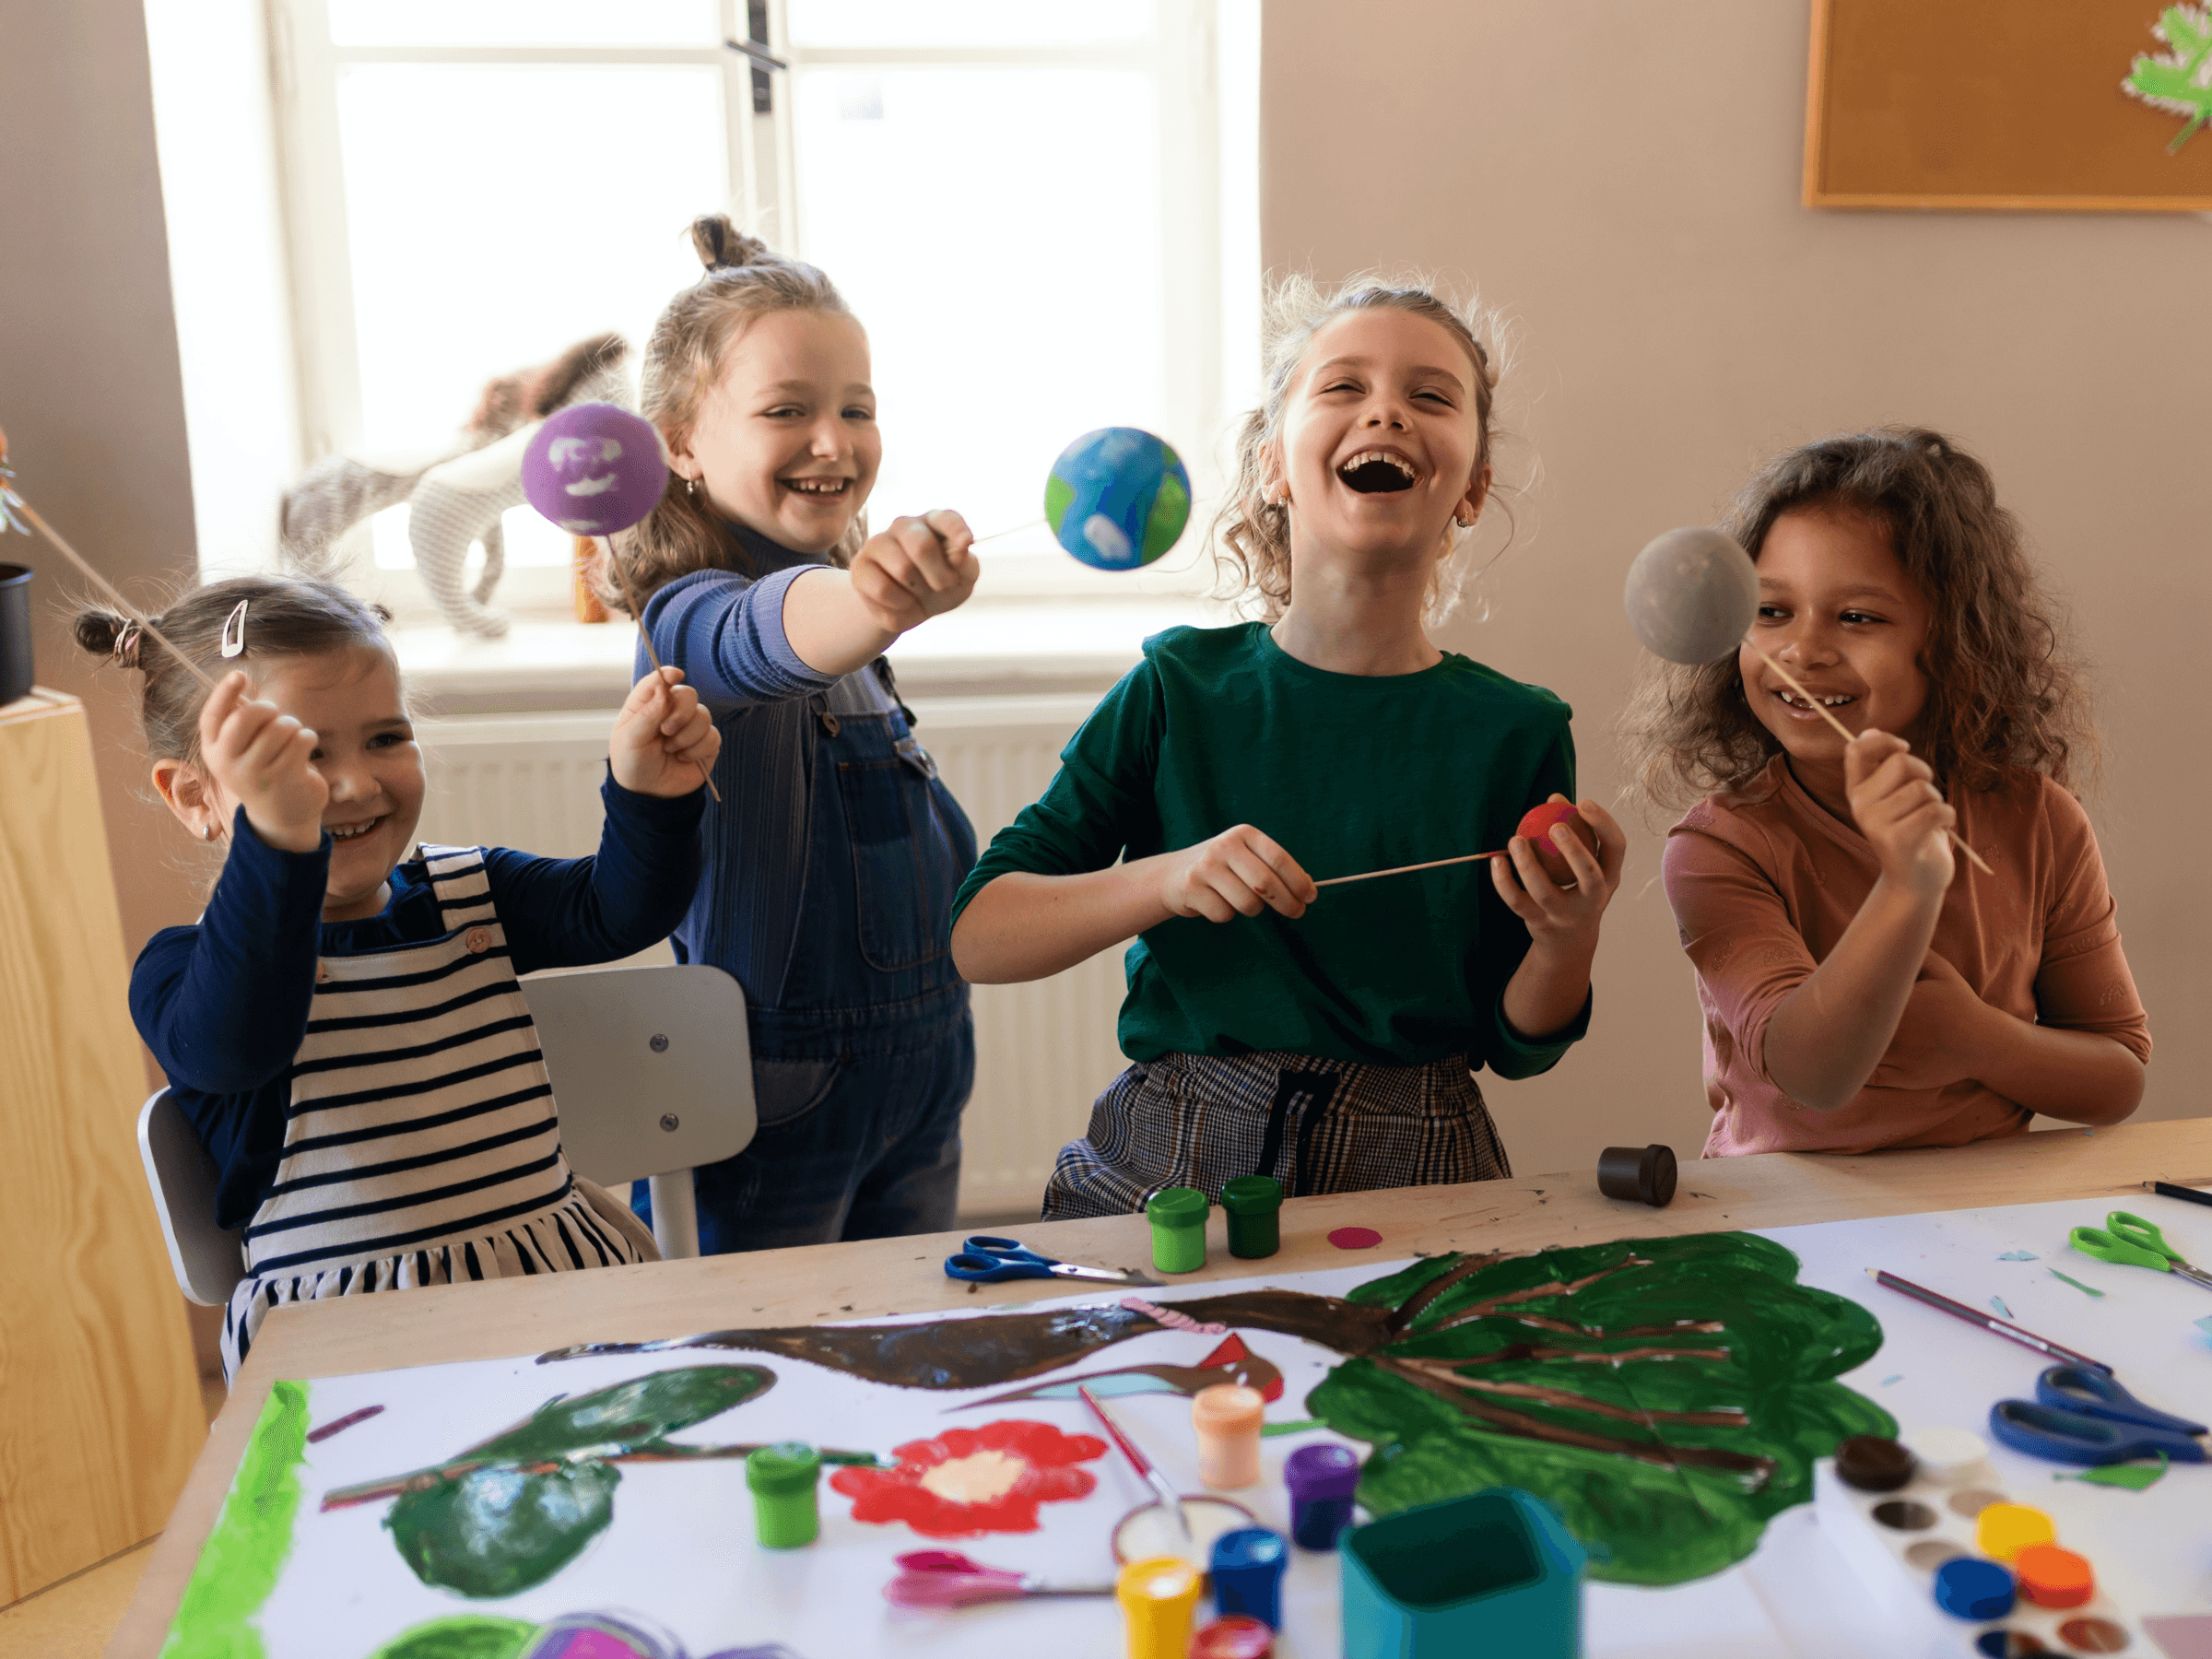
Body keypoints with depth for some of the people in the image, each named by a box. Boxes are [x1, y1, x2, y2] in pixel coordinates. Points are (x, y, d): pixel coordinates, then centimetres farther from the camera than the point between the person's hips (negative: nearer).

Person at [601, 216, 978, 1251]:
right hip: (775, 1095, -8)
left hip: (919, 1075, 8)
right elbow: (766, 638, -45)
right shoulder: (697, 616, -17)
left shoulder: (844, 612, 9)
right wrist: (874, 604, -63)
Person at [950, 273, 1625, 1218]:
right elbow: (975, 936, -5)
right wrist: (1165, 879, -20)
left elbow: (1516, 1046, 6)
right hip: (1166, 1168, 0)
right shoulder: (1179, 689, -4)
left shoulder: (1516, 734, -3)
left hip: (1409, 1183, 1)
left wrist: (1566, 939, -14)